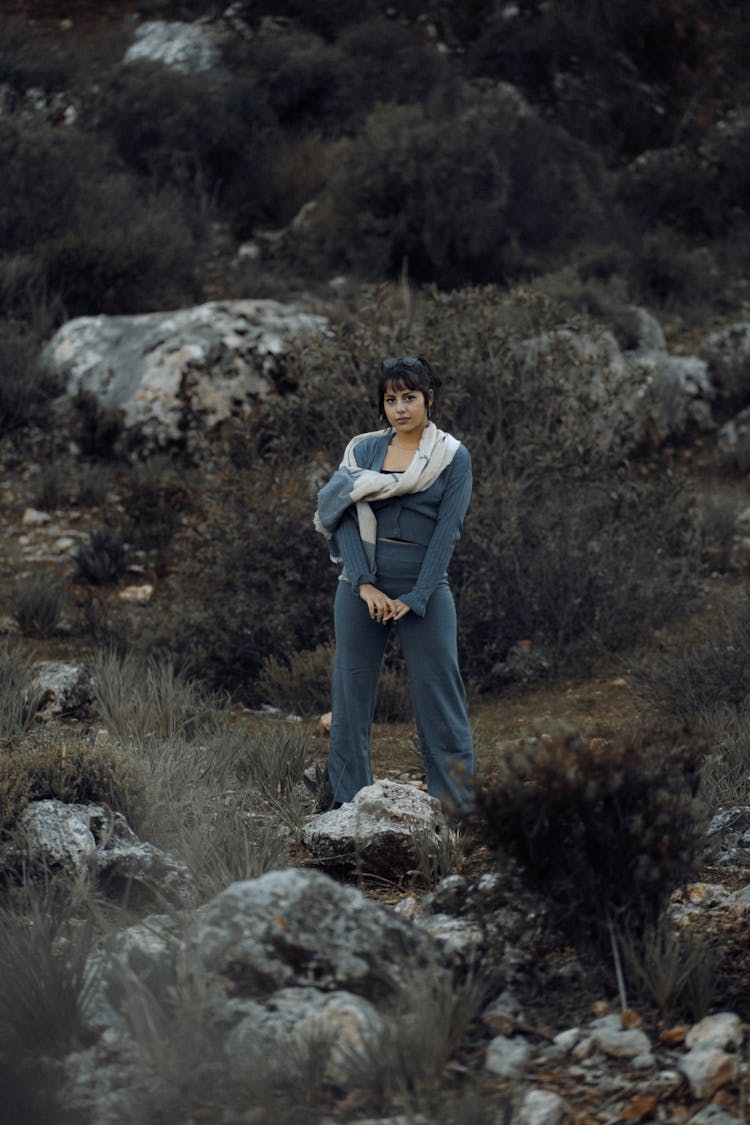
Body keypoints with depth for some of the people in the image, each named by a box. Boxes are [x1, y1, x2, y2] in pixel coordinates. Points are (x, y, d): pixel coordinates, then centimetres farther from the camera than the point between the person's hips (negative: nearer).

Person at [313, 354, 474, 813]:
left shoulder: (453, 457, 1)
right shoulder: (364, 449, 7)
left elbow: (448, 530, -6)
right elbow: (345, 516, -1)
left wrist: (414, 598, -13)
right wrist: (364, 585, -13)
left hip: (425, 588, -2)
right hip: (361, 585, 2)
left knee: (439, 695, -3)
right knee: (352, 690, 4)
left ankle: (458, 804, 1)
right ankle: (343, 799, 14)